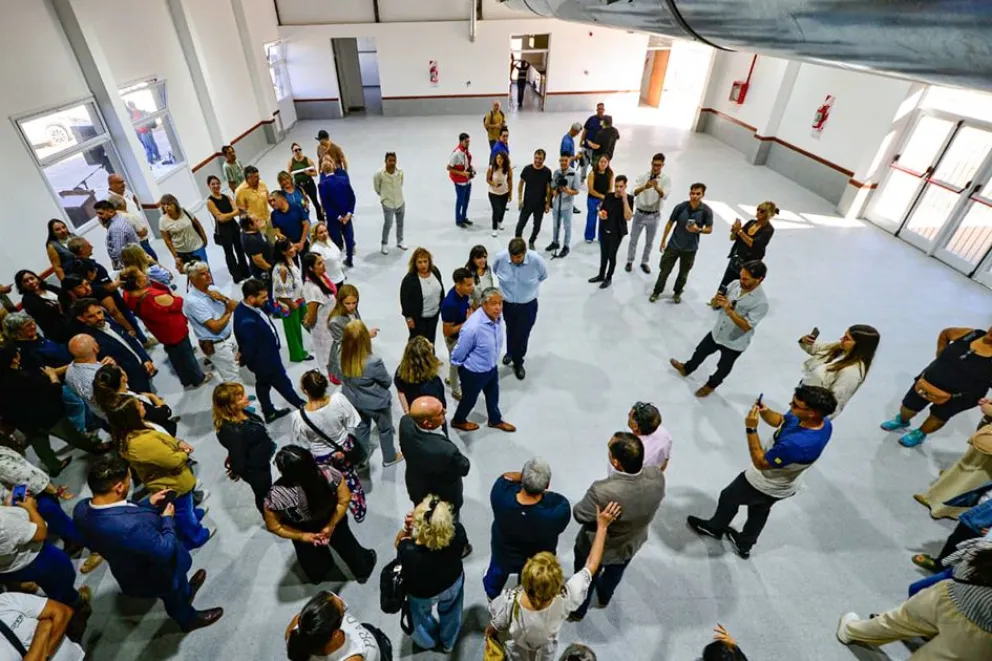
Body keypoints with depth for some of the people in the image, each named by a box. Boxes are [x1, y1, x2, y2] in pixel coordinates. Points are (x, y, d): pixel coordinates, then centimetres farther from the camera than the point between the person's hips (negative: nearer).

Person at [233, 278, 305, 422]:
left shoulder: (245, 307, -7)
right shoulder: (247, 321, -39)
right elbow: (249, 346, -27)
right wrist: (243, 361, -7)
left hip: (264, 356, 9)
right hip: (264, 360, -9)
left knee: (263, 384, 26)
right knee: (283, 384, 13)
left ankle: (269, 413, 46)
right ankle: (302, 406, 34)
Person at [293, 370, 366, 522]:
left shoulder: (299, 417, -33)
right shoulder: (338, 399, -31)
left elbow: (303, 446, -16)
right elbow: (352, 425, -15)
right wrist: (345, 436, 7)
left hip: (321, 458, -1)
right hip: (345, 448, 2)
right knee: (350, 478, 30)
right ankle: (359, 512, 51)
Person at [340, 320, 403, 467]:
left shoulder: (342, 357, -23)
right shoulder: (373, 362, -39)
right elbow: (387, 382, -19)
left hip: (353, 401, 5)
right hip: (376, 403, -5)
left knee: (361, 427, 31)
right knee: (385, 429, 23)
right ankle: (389, 457, 46)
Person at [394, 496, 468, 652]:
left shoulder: (408, 551, -44)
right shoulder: (457, 531, -39)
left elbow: (399, 544, -18)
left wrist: (406, 528, -35)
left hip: (422, 594, -1)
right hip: (453, 583, 1)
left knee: (420, 614, 36)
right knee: (450, 611, 36)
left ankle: (429, 641, 65)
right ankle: (448, 642, 64)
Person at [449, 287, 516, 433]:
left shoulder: (497, 316, -15)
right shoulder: (473, 327, -39)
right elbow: (459, 353, -23)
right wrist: (460, 365, -4)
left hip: (491, 367, 7)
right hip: (474, 372, -6)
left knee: (493, 396, 29)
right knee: (469, 399, 21)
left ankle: (495, 420, 57)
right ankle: (458, 421, 52)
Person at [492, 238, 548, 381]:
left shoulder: (536, 260, -27)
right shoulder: (500, 257, -24)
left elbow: (543, 276, -4)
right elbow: (495, 271, 1)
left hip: (528, 305, -1)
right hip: (507, 303, 2)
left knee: (522, 335, 10)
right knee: (510, 331, 24)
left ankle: (518, 363, 36)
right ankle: (510, 353, 54)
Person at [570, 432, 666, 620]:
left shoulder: (603, 492, -46)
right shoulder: (657, 477, -31)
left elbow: (579, 515, -24)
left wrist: (591, 498, -6)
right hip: (631, 543, 4)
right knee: (614, 574, 37)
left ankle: (577, 611, 57)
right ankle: (604, 598, 66)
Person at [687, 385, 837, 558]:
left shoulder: (798, 444, -46)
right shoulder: (822, 421, -20)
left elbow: (760, 462, -29)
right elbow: (779, 421, -2)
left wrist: (751, 429, -33)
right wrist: (765, 412, -23)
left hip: (764, 486, -7)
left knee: (729, 498, 22)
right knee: (760, 511, 31)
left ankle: (714, 527, 51)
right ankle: (744, 545, 56)